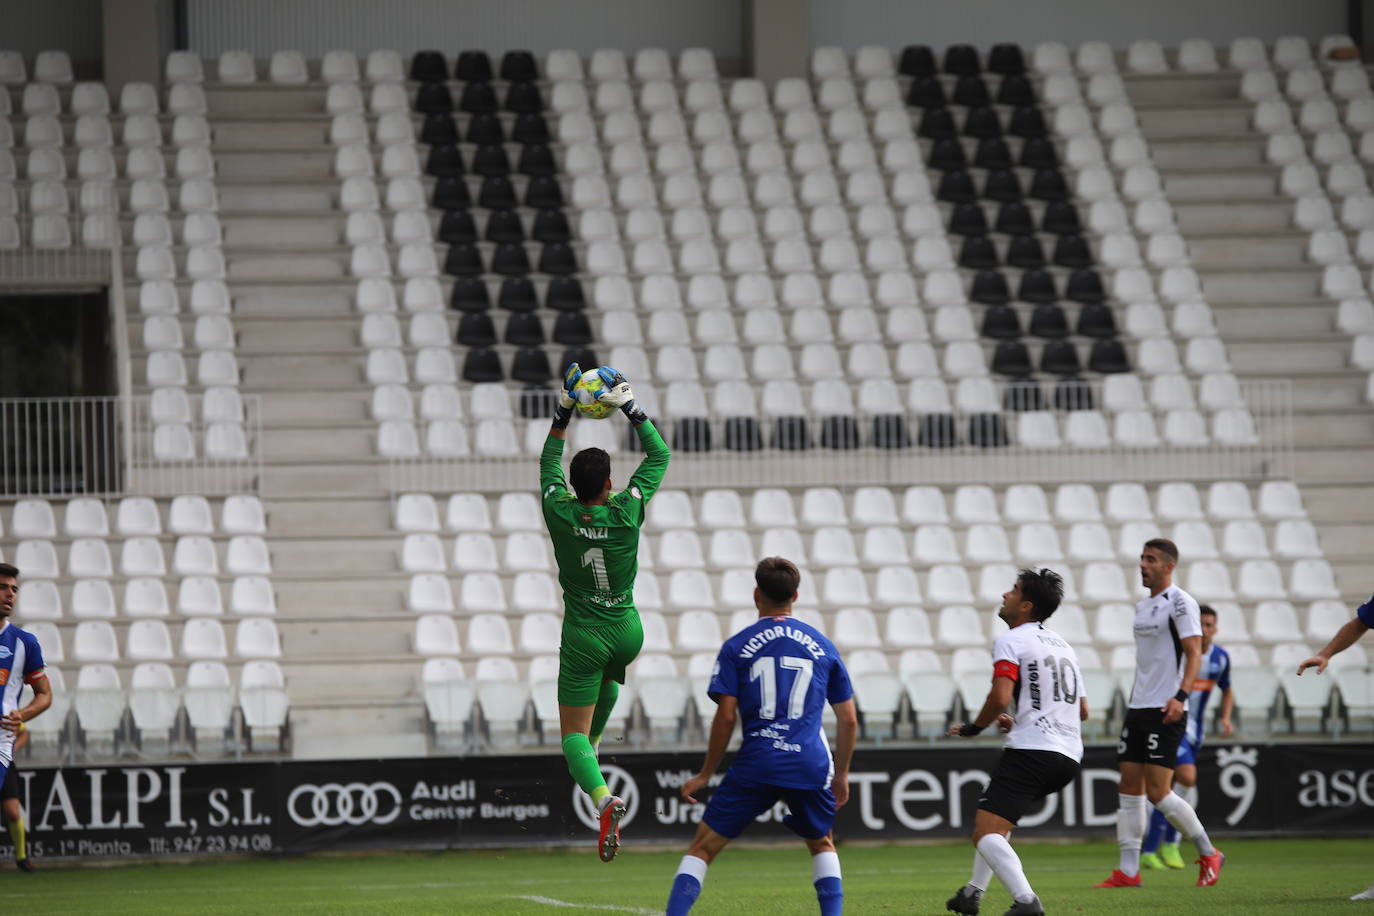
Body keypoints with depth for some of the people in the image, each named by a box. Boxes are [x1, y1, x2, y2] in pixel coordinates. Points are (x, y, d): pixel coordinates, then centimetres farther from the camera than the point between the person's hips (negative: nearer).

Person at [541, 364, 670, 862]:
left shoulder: (559, 512, -15)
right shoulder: (626, 512, -15)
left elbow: (549, 461, 6)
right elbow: (659, 455, -2)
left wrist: (564, 410, 9)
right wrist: (630, 407, 0)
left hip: (583, 639, -2)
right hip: (626, 631, 2)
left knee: (573, 735, 0)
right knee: (611, 674, 40)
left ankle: (603, 799, -25)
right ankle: (593, 740, 57)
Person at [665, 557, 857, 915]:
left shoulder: (736, 647, 3)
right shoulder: (822, 646, 11)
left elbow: (726, 716, -3)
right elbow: (849, 720, 13)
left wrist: (705, 774, 6)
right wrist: (841, 774, 24)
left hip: (755, 765, -2)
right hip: (810, 765, 2)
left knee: (704, 846, 3)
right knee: (821, 845, 26)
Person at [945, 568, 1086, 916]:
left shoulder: (1011, 642, -4)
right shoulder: (1063, 646, 22)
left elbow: (1001, 697, -20)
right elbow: (1082, 710, 27)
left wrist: (975, 726, -1)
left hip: (1030, 752, -9)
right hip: (1069, 754, 9)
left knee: (986, 833, -15)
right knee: (994, 812, 31)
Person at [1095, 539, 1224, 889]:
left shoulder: (1180, 603, -9)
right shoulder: (1142, 606, 17)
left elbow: (1194, 653, -15)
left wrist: (1180, 696, -27)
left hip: (1165, 711, -9)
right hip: (1137, 708, 9)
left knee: (1158, 792, -11)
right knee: (1130, 786, 3)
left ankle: (1208, 855, 5)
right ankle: (1128, 871, 4)